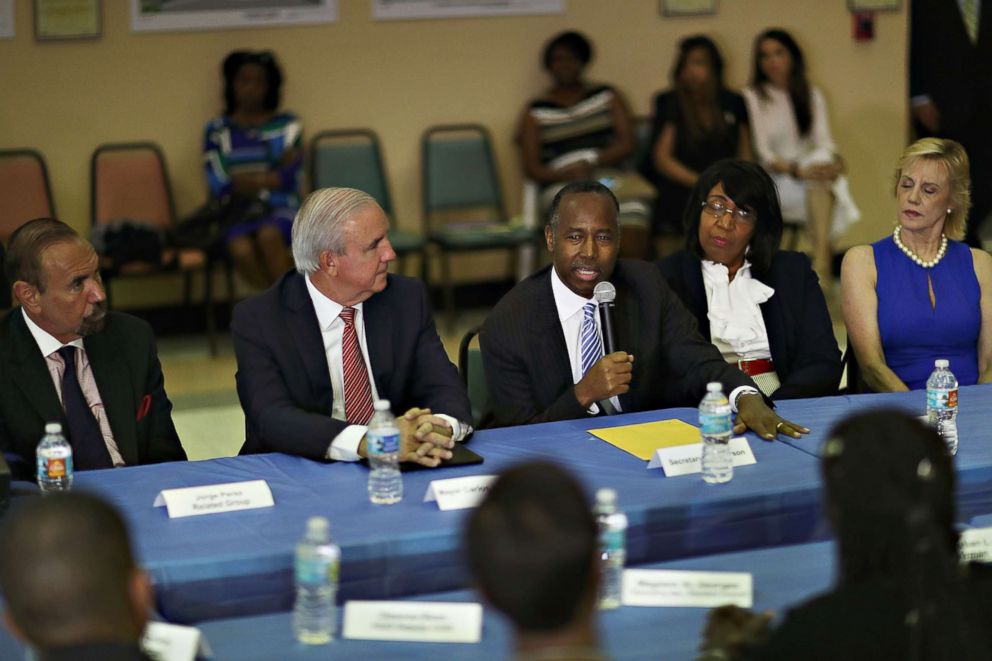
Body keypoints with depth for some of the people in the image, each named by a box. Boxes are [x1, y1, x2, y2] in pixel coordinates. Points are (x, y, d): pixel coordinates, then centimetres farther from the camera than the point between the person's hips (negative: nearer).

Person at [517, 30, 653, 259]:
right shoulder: (535, 111, 17)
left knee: (633, 205, -34)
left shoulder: (607, 96, 20)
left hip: (609, 177, 1)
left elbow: (627, 144, 9)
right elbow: (531, 167, 8)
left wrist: (591, 164, -9)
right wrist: (568, 174, -12)